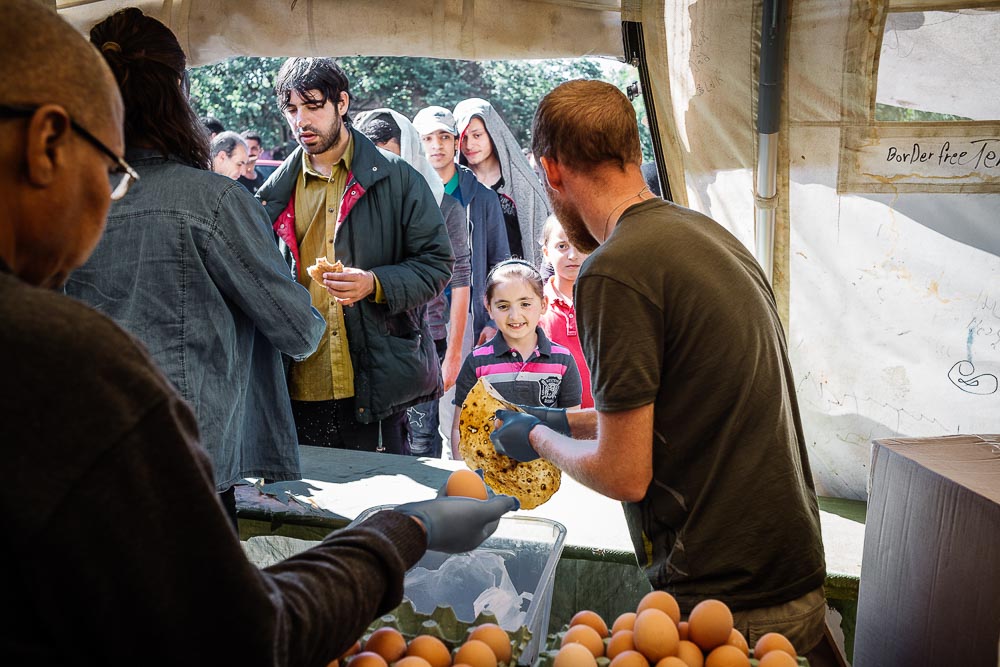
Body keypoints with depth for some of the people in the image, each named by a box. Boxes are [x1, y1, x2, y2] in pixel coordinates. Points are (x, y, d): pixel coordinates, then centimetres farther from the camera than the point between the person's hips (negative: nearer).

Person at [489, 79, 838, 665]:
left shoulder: (613, 272, -19)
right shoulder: (709, 232, 9)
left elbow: (624, 474, -16)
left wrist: (539, 438, 3)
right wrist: (566, 420, 26)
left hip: (725, 596, -8)